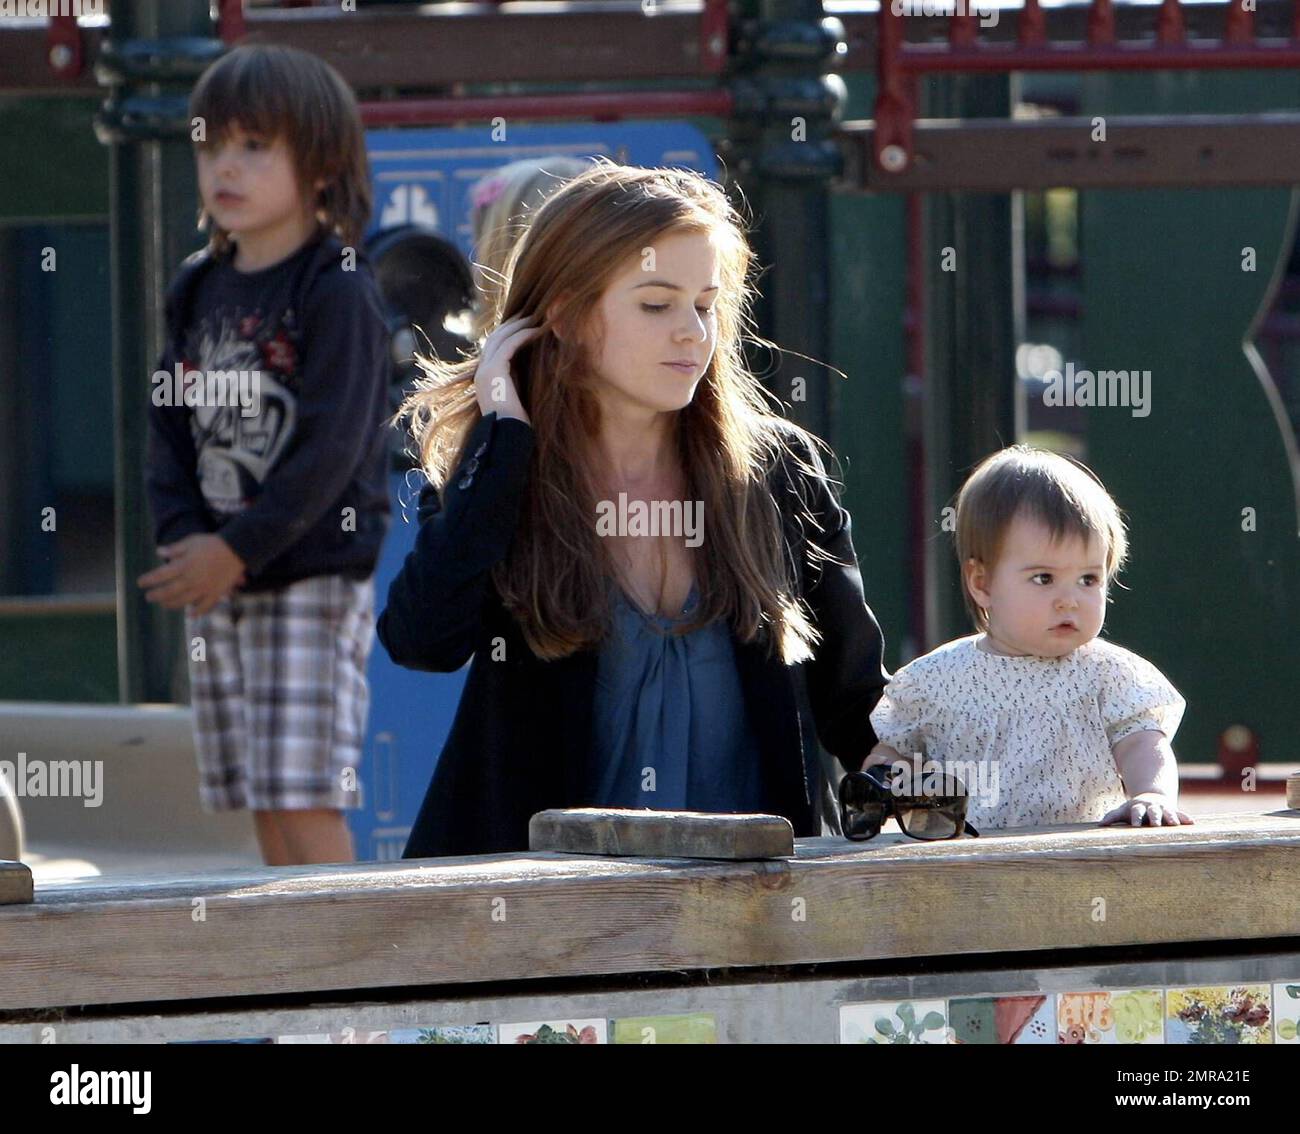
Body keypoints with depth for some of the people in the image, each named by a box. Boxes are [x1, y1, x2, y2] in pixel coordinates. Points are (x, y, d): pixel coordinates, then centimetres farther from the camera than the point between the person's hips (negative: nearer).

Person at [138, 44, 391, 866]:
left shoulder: (338, 291, -9)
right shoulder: (201, 292, 13)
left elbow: (331, 447, -16)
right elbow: (170, 429, 11)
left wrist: (237, 551, -19)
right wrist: (184, 541, -6)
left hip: (316, 582, -7)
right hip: (216, 587, 7)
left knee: (303, 797, -12)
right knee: (259, 805, 8)